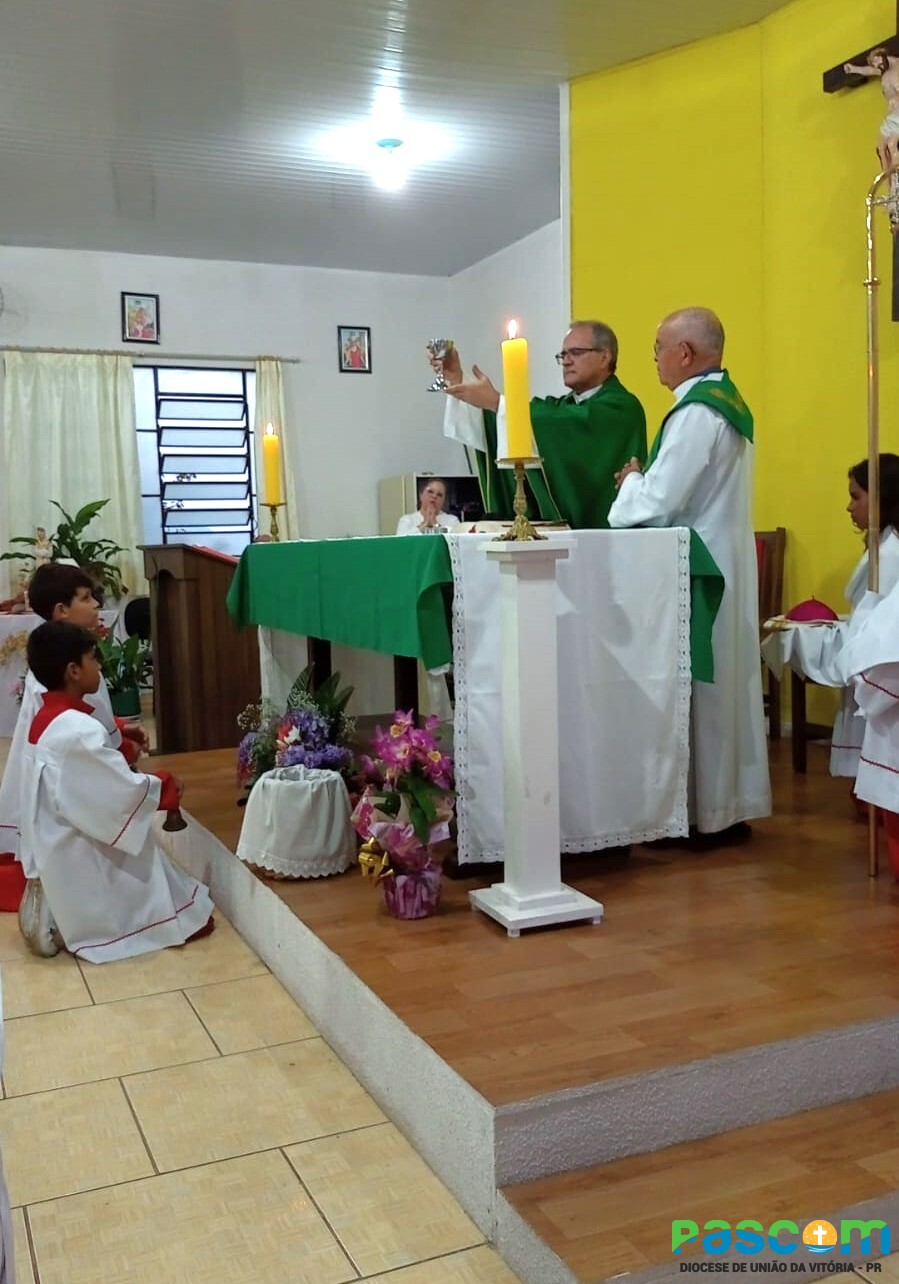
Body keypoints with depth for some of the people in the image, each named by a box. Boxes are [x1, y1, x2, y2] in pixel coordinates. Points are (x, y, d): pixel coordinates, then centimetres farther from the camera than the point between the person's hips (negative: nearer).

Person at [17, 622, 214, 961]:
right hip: (75, 852, -9)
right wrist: (166, 786, -6)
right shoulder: (78, 730, -26)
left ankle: (53, 914, 17)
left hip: (57, 842, 9)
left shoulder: (47, 719, 5)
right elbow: (126, 792, -23)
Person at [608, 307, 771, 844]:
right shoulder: (726, 403, 14)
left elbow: (659, 502, -22)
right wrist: (644, 483, 8)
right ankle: (732, 806, 19)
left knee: (698, 686, -3)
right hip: (724, 561, 10)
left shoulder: (696, 413, -18)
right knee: (726, 681, 11)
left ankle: (707, 814, 5)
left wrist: (631, 481, -2)